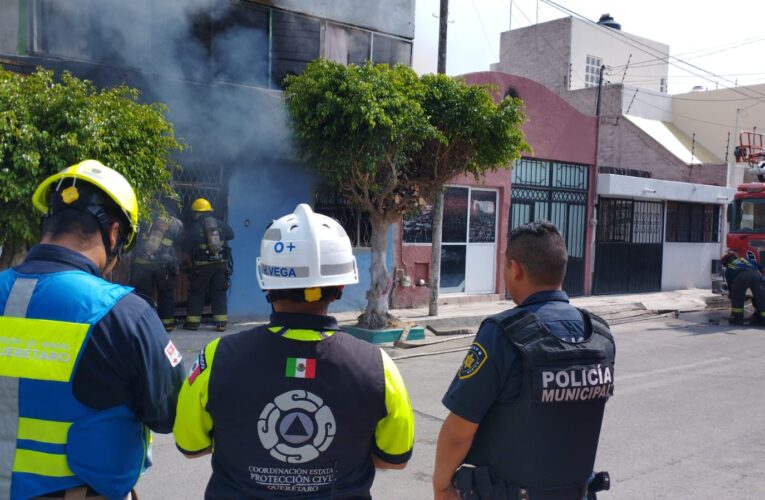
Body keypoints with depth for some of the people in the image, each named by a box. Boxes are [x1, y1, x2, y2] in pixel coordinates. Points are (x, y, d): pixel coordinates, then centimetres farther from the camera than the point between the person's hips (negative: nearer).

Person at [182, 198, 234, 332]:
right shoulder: (220, 225, 1)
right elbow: (231, 235, 17)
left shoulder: (194, 228, -9)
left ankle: (193, 322, 13)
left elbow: (186, 247, -4)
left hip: (202, 266, -3)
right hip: (221, 264, 3)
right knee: (219, 293, 9)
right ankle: (221, 323, 6)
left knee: (197, 293, 9)